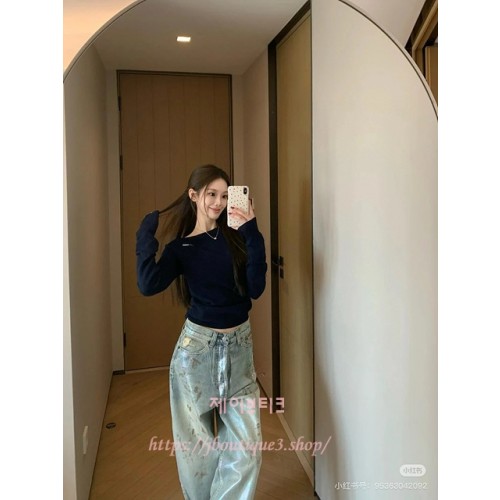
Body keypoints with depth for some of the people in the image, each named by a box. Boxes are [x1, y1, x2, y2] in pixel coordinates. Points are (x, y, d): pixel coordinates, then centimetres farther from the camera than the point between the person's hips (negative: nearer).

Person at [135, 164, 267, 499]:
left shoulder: (237, 238, -1)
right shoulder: (180, 248, -3)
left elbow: (256, 289, -13)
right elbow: (148, 285, -21)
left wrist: (252, 234, -19)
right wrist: (147, 234, -19)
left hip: (239, 345, 1)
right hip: (197, 345, -1)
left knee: (246, 443, 1)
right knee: (197, 438, 14)